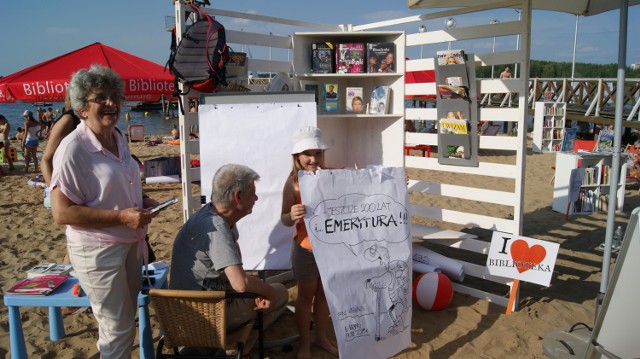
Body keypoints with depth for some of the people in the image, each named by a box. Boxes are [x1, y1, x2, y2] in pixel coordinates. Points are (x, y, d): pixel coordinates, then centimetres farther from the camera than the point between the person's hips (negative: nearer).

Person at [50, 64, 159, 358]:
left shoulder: (118, 139, 4)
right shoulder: (73, 149, -21)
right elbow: (61, 213, -23)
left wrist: (141, 202, 2)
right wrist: (122, 216, -26)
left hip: (129, 243, 8)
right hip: (98, 251, -8)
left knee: (127, 319, 22)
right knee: (117, 328, 5)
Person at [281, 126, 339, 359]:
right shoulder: (294, 183, -16)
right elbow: (284, 221, -13)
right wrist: (292, 216, -35)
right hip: (306, 249, -3)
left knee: (325, 294, 20)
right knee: (306, 296, 15)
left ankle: (321, 337, 41)